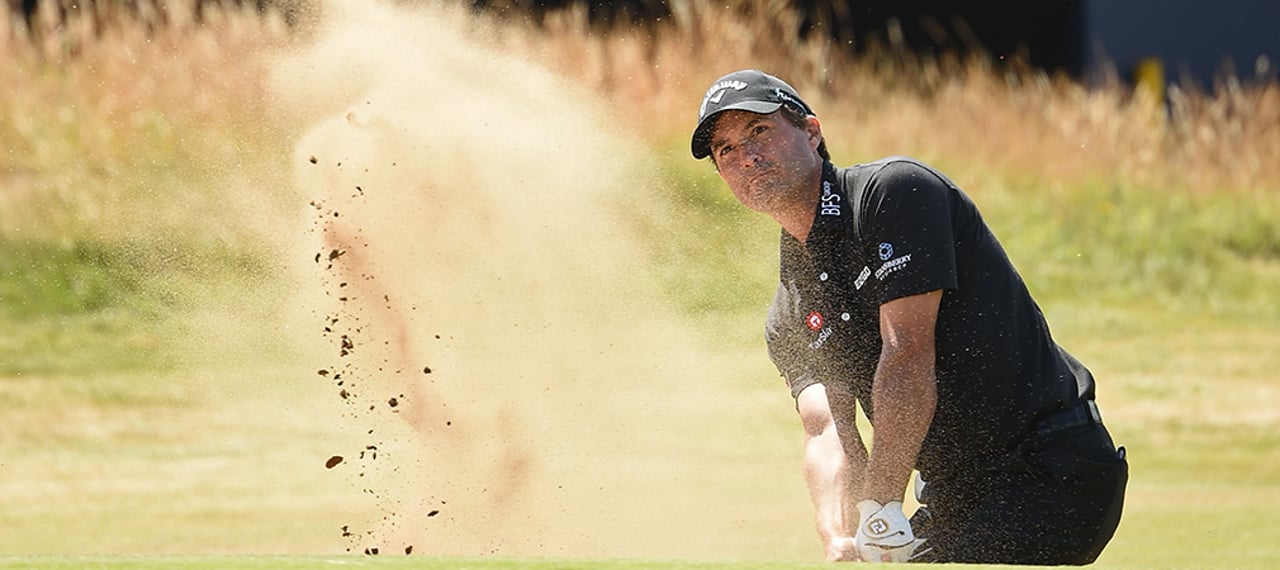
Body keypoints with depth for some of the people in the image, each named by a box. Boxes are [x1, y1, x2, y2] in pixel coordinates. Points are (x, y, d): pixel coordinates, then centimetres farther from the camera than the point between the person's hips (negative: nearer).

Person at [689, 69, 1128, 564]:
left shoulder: (896, 191, -10)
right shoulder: (789, 320, 12)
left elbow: (908, 358, -18)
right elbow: (827, 435, -3)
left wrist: (879, 513, -22)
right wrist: (837, 540, -24)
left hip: (1053, 472, -8)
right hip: (957, 498, 8)